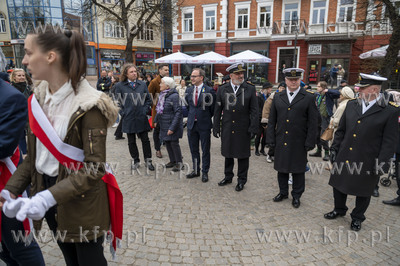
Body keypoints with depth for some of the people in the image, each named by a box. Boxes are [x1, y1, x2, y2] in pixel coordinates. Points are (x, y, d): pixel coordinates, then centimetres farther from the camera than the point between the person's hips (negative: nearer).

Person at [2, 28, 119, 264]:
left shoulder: (88, 105, -20)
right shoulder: (39, 99, 2)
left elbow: (94, 167, -22)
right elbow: (33, 155, 7)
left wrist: (49, 197, -28)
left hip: (81, 203, -6)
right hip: (48, 198, 6)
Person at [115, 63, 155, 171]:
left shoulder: (142, 84, 4)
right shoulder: (119, 86, -3)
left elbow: (148, 99, 9)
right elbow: (118, 102, 2)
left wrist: (145, 110, -1)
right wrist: (123, 113, -4)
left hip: (141, 117, 1)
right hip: (128, 118, -1)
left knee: (145, 140, 6)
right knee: (131, 141, 11)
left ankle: (148, 160, 19)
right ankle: (136, 161, 27)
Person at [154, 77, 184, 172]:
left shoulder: (174, 96, -17)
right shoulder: (162, 95, 7)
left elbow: (178, 112, -20)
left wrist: (172, 127, -22)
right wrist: (156, 120, 15)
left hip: (172, 124, -8)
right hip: (164, 124, 8)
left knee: (174, 143, -1)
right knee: (167, 142, 13)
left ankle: (179, 163, 14)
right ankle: (172, 161, 28)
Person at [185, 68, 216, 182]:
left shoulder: (209, 91, -10)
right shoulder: (189, 90, 6)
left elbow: (213, 108, -3)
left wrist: (206, 117, 3)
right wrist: (191, 116, 13)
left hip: (204, 125, -5)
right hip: (192, 124, 5)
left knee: (205, 150, 7)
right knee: (193, 149, 15)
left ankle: (205, 172, 20)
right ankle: (196, 170, 31)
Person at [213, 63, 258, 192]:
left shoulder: (250, 89, -2)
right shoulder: (222, 89, 3)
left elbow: (254, 111, -3)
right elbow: (217, 110, 5)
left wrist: (253, 128, -9)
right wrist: (216, 127, 2)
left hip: (243, 130, -2)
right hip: (227, 129, 2)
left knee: (243, 155, 8)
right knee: (228, 154, 15)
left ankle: (241, 180, 25)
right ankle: (228, 177, 33)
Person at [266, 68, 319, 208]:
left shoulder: (309, 98, -2)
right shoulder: (277, 97, 6)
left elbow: (313, 123, -4)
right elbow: (272, 120, 8)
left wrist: (310, 143, -8)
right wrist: (270, 139, 2)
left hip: (299, 143, -2)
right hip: (281, 142, 3)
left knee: (298, 170, 9)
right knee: (281, 168, 13)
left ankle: (296, 195, 26)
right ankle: (283, 192, 31)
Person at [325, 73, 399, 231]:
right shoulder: (351, 105, 4)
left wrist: (382, 162, -12)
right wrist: (334, 148, 7)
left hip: (367, 161, -4)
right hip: (344, 157, 4)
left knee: (363, 191, 13)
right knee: (339, 184, 16)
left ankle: (357, 217, 36)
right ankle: (339, 209, 41)